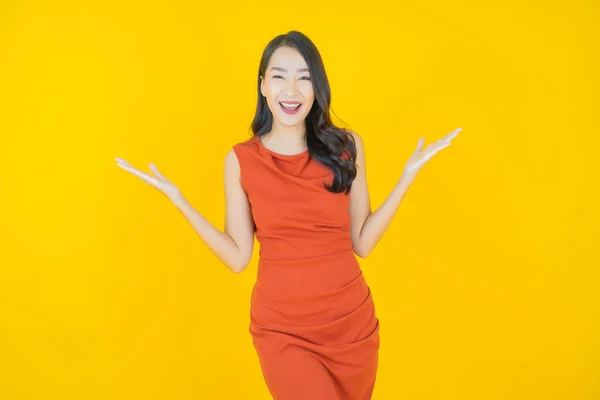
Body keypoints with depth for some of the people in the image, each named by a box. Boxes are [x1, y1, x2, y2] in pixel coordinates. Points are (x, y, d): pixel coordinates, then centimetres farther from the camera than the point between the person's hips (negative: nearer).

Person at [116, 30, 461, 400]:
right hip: (282, 327, -2)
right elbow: (238, 257, -4)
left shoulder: (346, 146, -4)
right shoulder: (241, 159, -5)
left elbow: (362, 243, -3)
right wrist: (178, 200, -9)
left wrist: (409, 174, -7)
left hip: (352, 321, 2)